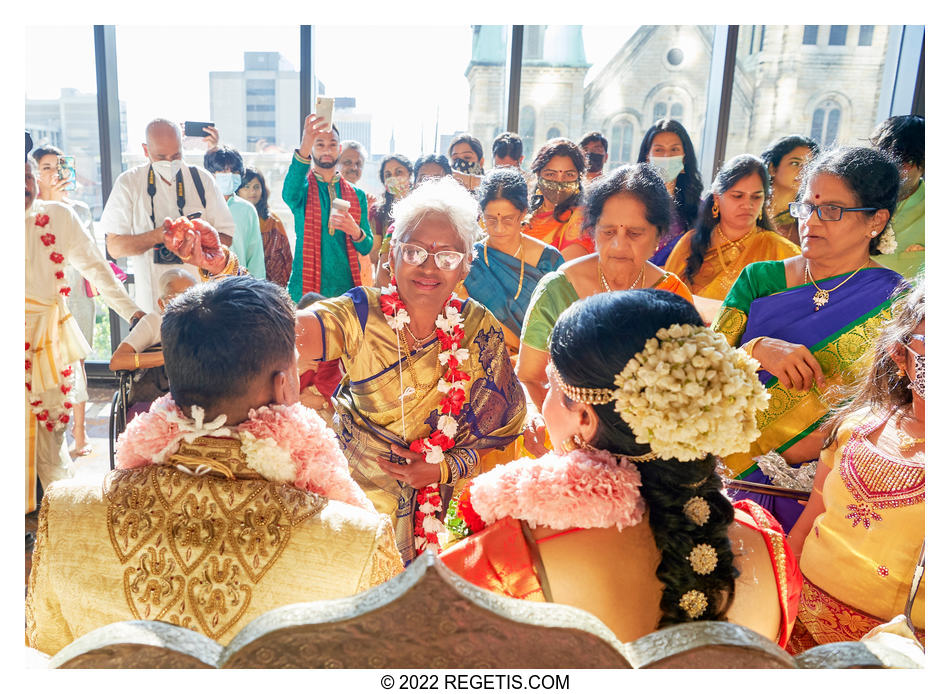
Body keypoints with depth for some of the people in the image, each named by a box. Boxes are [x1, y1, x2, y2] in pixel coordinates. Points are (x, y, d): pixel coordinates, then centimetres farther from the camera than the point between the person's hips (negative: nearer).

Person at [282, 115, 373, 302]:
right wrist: (304, 148, -39)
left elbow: (367, 248, 8)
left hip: (346, 289, 2)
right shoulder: (302, 188, 2)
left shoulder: (357, 195, 11)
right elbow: (289, 195, -24)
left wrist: (354, 230, -15)